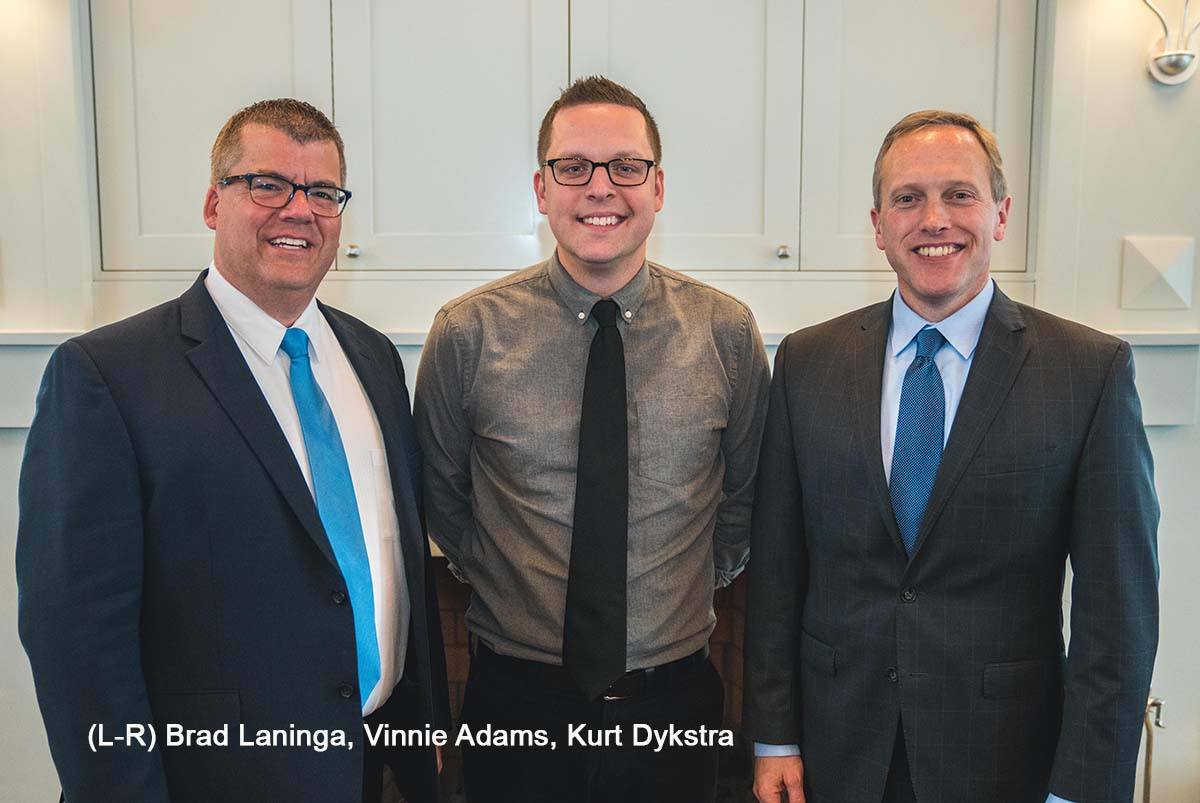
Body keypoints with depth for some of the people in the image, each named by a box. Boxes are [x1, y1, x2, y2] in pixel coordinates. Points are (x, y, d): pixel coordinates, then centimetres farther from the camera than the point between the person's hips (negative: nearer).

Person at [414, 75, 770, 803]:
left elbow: (746, 493, 8)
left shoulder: (727, 330, -5)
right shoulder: (468, 333, -9)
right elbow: (439, 493, 5)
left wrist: (693, 584, 5)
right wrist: (505, 580, 4)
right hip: (520, 696, -1)